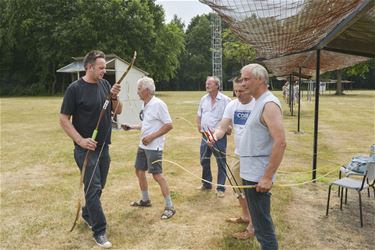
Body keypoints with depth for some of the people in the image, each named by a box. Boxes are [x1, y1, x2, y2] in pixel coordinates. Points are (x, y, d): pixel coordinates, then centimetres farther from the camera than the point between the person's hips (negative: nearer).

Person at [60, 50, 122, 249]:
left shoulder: (104, 84, 4)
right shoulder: (75, 88, -12)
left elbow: (118, 111, 8)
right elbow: (64, 119, -10)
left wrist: (114, 97, -12)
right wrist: (80, 140, -20)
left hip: (104, 147, 6)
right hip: (86, 148, -6)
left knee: (98, 187, 17)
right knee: (93, 188, -3)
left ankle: (87, 214, 40)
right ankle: (99, 232, 7)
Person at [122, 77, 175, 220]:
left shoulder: (158, 104, -17)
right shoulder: (144, 104, 10)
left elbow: (169, 125, -19)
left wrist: (151, 137, -20)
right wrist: (131, 127, 9)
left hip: (154, 147, -9)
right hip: (143, 145, 9)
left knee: (157, 175, -7)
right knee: (139, 171, 16)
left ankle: (169, 207, 4)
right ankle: (145, 200, 34)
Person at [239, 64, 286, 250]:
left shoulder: (269, 104, -16)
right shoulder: (259, 102, 13)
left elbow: (280, 143, -24)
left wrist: (267, 177, -24)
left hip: (258, 176, -10)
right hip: (250, 173, 10)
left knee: (263, 226, 0)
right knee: (259, 222, 21)